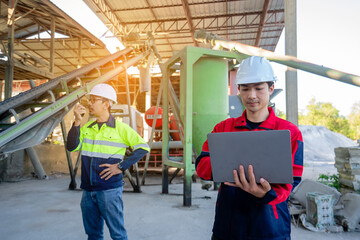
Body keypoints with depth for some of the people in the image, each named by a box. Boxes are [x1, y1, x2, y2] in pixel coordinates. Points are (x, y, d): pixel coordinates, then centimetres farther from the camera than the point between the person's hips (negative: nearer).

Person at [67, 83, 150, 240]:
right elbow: (71, 147, -2)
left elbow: (143, 147, -7)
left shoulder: (120, 128, -5)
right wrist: (77, 122, -10)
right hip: (88, 190, 5)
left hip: (110, 190, -5)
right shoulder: (86, 127, 10)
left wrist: (121, 166, -12)